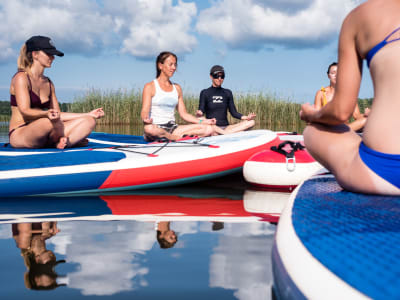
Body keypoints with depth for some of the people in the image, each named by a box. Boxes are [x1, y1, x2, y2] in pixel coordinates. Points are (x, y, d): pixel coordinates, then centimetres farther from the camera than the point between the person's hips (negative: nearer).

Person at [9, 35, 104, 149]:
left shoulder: (48, 83, 16)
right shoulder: (21, 78, -7)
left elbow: (58, 114, 14)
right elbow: (25, 111, -19)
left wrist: (89, 114, 10)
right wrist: (46, 114, -39)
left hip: (43, 137, 7)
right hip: (19, 135, -7)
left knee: (89, 121, -6)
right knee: (52, 121, -39)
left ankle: (62, 144, -31)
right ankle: (74, 139, -9)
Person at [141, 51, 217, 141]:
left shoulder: (177, 88, 18)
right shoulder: (150, 86, 2)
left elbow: (183, 114, 16)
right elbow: (144, 111, -9)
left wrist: (202, 121, 3)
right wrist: (146, 119, -33)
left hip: (173, 128, 4)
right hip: (156, 128, -4)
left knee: (208, 129, -14)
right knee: (149, 128, -44)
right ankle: (176, 138, -24)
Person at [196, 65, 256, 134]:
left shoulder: (227, 93, 15)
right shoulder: (205, 93, 6)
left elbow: (234, 112, 13)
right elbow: (201, 111, -2)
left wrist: (246, 117, -5)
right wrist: (199, 114, -27)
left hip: (225, 127, 4)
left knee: (251, 122, -18)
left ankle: (226, 132, -30)